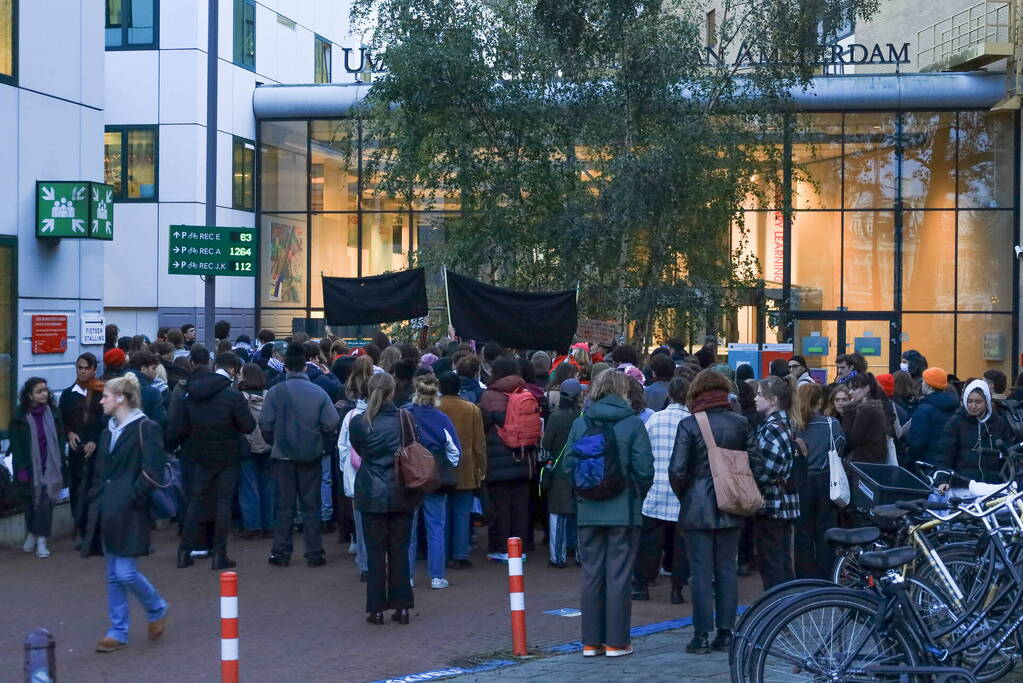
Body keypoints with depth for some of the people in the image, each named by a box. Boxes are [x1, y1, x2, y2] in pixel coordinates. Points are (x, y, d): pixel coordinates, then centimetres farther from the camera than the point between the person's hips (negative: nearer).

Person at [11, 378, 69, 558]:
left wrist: (61, 465, -2)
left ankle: (41, 540, -5)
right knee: (31, 502, 11)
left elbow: (60, 439, 4)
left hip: (50, 466, 0)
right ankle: (31, 534, 30)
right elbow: (16, 444, -5)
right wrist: (21, 469, -10)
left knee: (46, 501, -7)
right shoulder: (19, 415, -6)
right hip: (29, 467, 0)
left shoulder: (53, 412, -1)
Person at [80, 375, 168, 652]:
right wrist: (93, 504, 13)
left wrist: (132, 497, -16)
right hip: (107, 512, 8)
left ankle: (157, 610, 16)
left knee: (126, 572, -9)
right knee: (113, 575, 9)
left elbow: (153, 472, -14)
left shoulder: (146, 429, -9)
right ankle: (118, 632, 15)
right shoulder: (109, 431, 16)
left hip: (129, 513, -8)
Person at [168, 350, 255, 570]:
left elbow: (176, 427, 1)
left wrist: (172, 445, 18)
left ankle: (185, 552, 13)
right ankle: (219, 555, 3)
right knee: (223, 502, 4)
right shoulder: (233, 396, -16)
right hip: (227, 457, -4)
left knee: (195, 502, 13)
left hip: (201, 456, 4)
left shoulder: (190, 395, -1)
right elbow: (248, 426, -15)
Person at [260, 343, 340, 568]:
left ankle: (281, 554, 10)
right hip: (311, 456, 1)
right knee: (311, 505, 9)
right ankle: (314, 554, 10)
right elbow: (331, 423, -8)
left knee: (285, 506, 8)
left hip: (283, 455, -1)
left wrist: (274, 442, 10)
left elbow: (265, 424, -9)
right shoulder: (318, 392, -7)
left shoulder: (275, 391, -10)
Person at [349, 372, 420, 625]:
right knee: (400, 550, 9)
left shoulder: (359, 422, -9)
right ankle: (401, 607, 12)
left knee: (375, 552, 6)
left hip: (373, 495, -1)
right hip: (402, 494, 1)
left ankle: (376, 609, 8)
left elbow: (358, 450, 7)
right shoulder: (405, 419, -6)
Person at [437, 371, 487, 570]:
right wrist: (482, 469, 9)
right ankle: (460, 556, 5)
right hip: (465, 471, 0)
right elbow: (479, 443, 0)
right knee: (462, 514, 4)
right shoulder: (472, 409, -4)